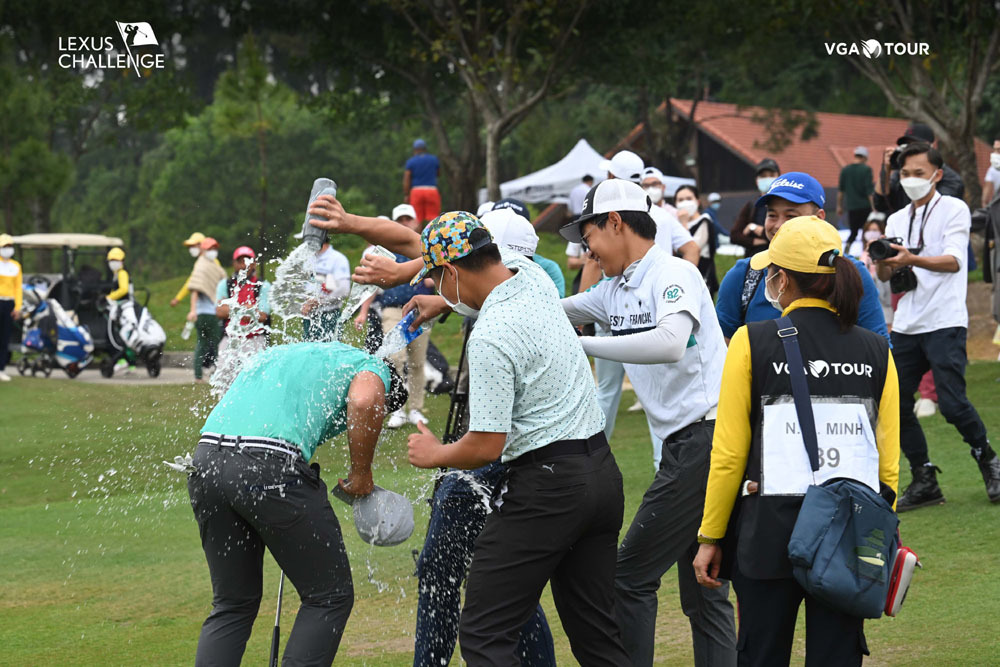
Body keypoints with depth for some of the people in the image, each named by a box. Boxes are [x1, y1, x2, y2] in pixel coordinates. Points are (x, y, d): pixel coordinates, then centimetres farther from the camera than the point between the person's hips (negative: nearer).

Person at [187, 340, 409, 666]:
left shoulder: (279, 353, 38)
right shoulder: (371, 366, 17)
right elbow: (364, 401, -7)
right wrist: (361, 474, 5)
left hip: (205, 461, 6)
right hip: (269, 466, -6)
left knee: (232, 604, 19)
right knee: (330, 596, 9)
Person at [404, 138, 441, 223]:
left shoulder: (410, 162, 2)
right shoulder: (434, 159, 8)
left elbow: (406, 180, -4)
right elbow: (438, 173, 24)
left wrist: (406, 195, -1)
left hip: (416, 191, -1)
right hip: (432, 190, 1)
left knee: (417, 220, 0)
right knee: (433, 219, -1)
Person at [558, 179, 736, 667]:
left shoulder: (673, 274, -11)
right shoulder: (616, 290, 15)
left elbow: (670, 343, -30)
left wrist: (581, 344, -26)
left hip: (705, 439, -10)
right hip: (686, 447, 10)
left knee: (631, 576, -6)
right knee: (702, 592, 10)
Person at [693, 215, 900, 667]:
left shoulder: (752, 342, -4)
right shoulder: (875, 351, 4)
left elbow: (729, 453, -3)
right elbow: (889, 462, 5)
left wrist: (710, 536, 5)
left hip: (770, 529, -2)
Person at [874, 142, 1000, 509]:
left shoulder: (953, 209, -1)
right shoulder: (897, 220, 15)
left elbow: (953, 261, -15)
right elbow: (886, 276, 10)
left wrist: (911, 259, -31)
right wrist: (883, 263, -14)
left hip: (945, 323, -6)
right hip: (906, 324, 6)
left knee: (952, 403, -14)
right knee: (895, 403, -1)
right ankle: (924, 481, 11)